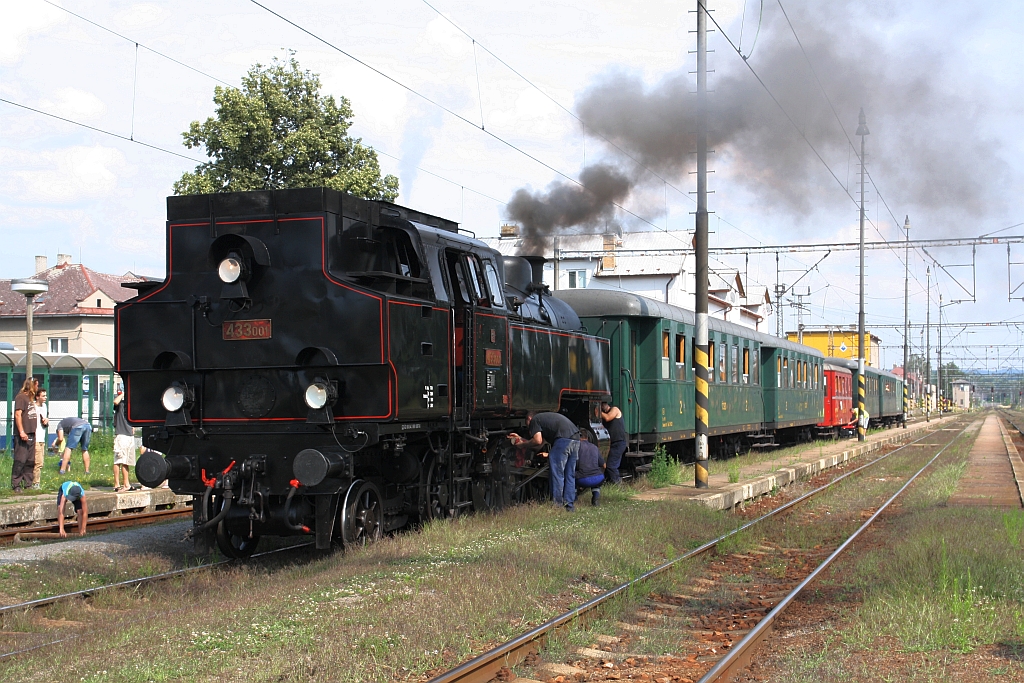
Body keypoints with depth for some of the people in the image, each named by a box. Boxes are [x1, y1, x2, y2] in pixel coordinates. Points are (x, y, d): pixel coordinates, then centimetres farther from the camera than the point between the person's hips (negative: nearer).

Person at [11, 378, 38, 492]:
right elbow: (18, 415, -15)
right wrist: (21, 432, -20)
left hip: (31, 434, 9)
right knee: (20, 460, -9)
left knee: (30, 460, 10)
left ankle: (28, 483, 15)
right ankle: (16, 485, -6)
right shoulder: (21, 397, -8)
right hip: (23, 435, -9)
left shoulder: (31, 398, 19)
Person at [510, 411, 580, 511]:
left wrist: (524, 443, 15)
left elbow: (538, 441, -2)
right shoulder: (545, 418, 36)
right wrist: (521, 438, 45)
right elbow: (541, 440, 38)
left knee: (557, 474, 1)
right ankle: (570, 505, 19)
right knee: (570, 475, 15)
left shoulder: (534, 420, 10)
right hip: (576, 439, 9)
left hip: (564, 439, -9)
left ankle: (557, 505, 3)